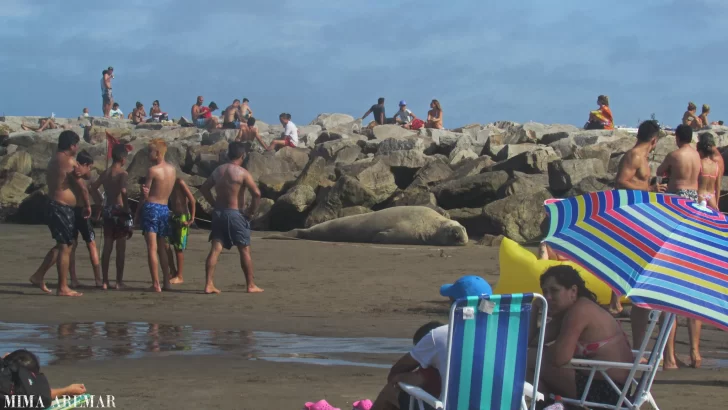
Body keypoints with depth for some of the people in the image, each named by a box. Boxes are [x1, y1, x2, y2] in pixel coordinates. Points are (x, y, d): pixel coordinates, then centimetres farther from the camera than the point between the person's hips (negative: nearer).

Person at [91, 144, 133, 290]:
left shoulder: (105, 173, 9)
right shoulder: (123, 173, -11)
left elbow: (93, 188, 15)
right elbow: (123, 191, -24)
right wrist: (127, 209, -20)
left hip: (108, 210, 6)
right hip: (119, 210, -6)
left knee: (107, 247, 10)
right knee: (121, 248, 1)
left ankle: (105, 281, 10)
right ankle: (119, 281, 1)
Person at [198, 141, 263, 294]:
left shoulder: (218, 170, 8)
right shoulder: (242, 173, -11)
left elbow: (204, 188, 17)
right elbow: (256, 193, -19)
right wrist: (251, 212, -7)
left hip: (218, 213, 5)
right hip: (235, 213, -5)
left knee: (215, 249, 3)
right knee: (245, 250, 6)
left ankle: (209, 285, -4)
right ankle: (251, 285, 11)